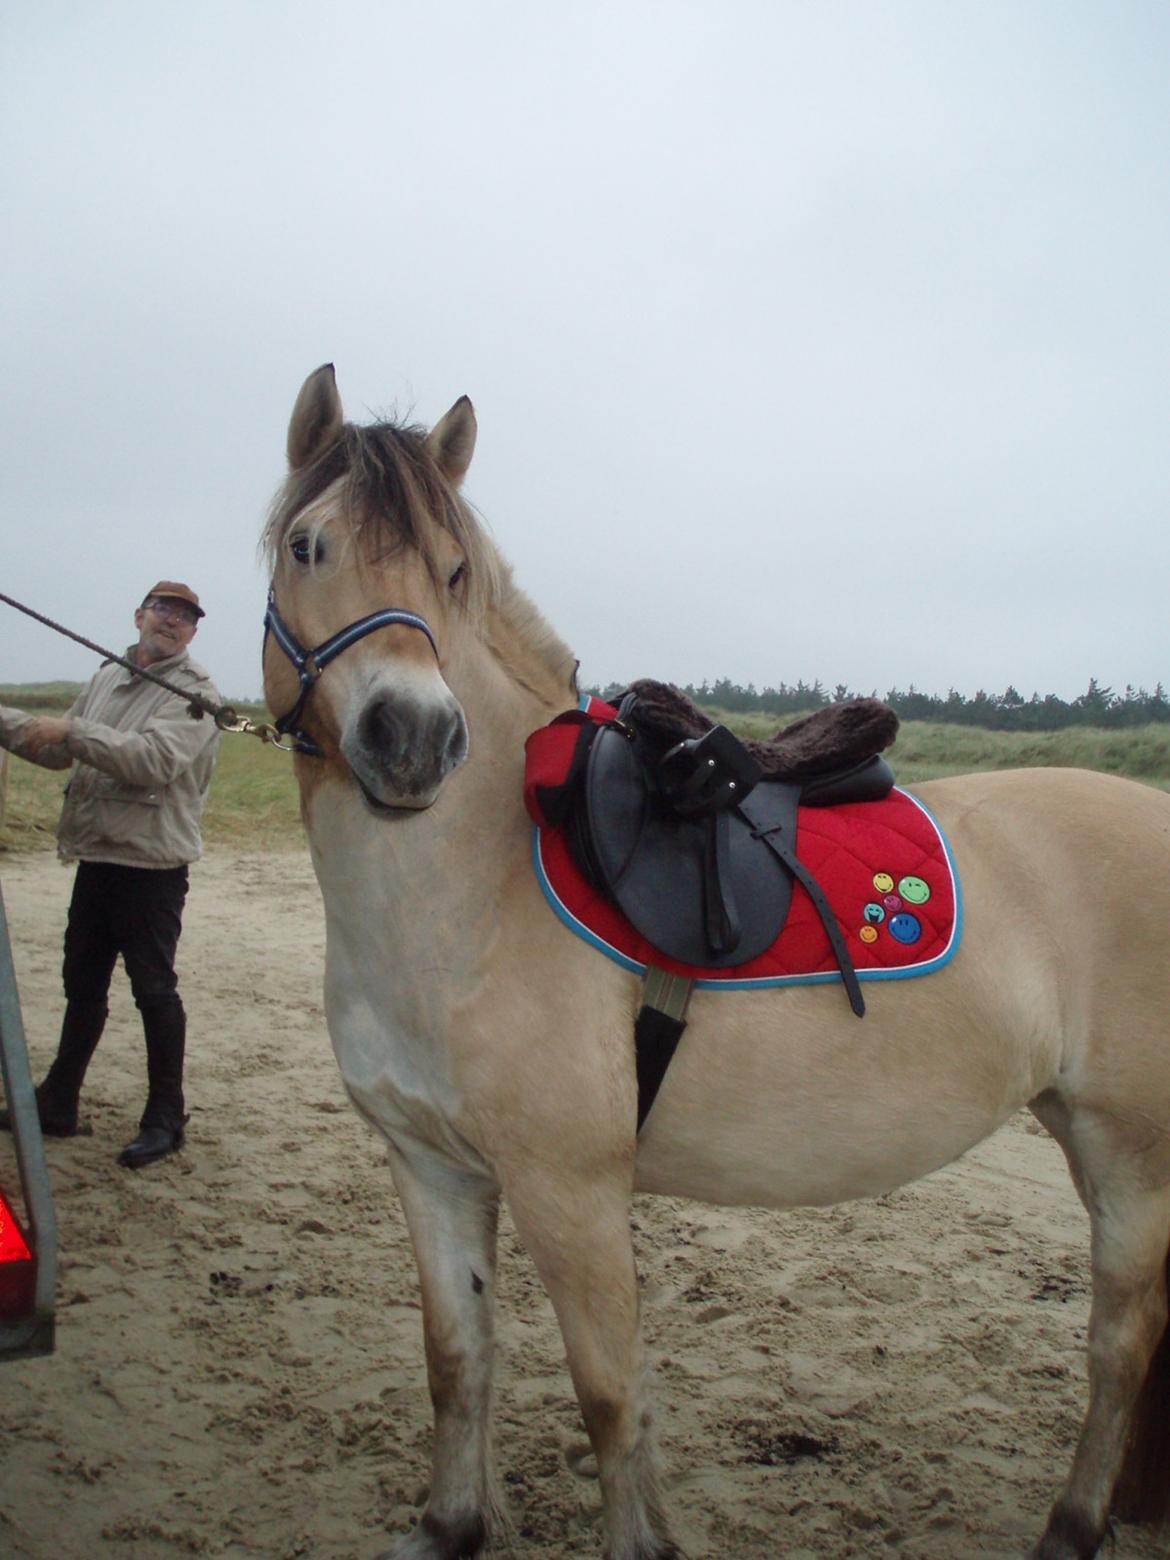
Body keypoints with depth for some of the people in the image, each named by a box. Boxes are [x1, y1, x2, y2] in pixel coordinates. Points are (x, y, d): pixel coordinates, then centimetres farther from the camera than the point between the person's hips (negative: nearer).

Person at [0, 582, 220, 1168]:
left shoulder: (195, 692, -10)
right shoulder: (107, 679, 14)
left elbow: (155, 759, -25)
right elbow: (55, 750, 22)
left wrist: (72, 730, -24)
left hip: (152, 865, -7)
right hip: (95, 857, 7)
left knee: (153, 989, 0)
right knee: (82, 985, 17)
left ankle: (164, 1119, 12)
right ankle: (56, 1103, 30)